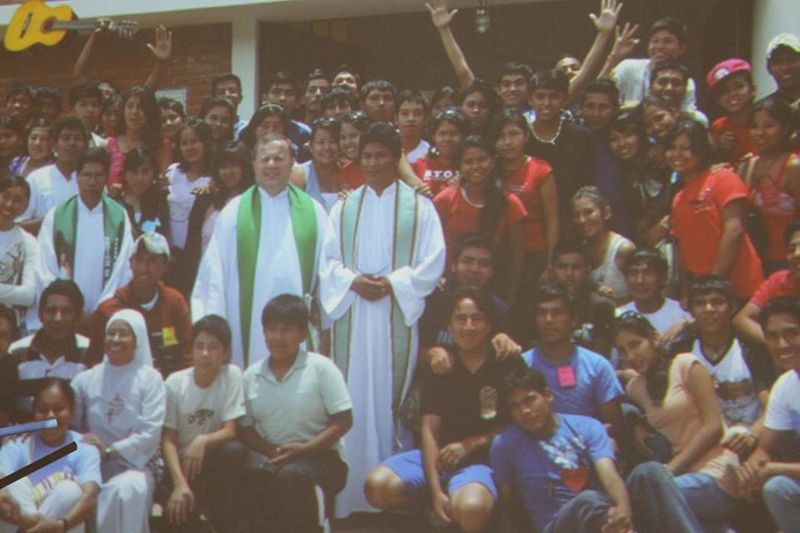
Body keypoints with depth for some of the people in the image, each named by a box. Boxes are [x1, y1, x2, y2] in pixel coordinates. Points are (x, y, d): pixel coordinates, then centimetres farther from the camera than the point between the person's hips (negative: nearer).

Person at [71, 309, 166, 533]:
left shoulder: (150, 379, 1)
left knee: (126, 489, -36)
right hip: (92, 465, 2)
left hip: (133, 464, -2)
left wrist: (110, 451, -16)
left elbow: (150, 433, -7)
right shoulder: (85, 379, 10)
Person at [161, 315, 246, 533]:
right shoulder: (174, 383, -7)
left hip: (213, 462, 1)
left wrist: (203, 441, -33)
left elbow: (230, 431, -11)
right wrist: (180, 483, -27)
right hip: (181, 462, -1)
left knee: (235, 450, -32)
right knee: (180, 502, -32)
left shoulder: (232, 375, -8)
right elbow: (168, 440, -10)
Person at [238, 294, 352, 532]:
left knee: (293, 476, -36)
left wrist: (304, 449, -18)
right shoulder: (251, 376, 6)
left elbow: (343, 421, -6)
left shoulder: (321, 367, -3)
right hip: (272, 458, 3)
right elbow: (245, 428, 8)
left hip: (319, 457, -2)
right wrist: (272, 450, -12)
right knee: (249, 480, -31)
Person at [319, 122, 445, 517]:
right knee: (352, 399, 1)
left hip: (396, 316, -2)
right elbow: (327, 260, 8)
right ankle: (350, 491, 6)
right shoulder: (344, 208, 13)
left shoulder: (419, 207, 4)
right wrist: (352, 281, -11)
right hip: (351, 317, 2)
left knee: (391, 396, -1)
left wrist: (391, 283, -14)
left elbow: (432, 263, -2)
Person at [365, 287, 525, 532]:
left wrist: (470, 444, -8)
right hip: (439, 457, 4)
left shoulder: (507, 364, -1)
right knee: (377, 485, -22)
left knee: (471, 509, -37)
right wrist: (436, 492, -16)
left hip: (483, 459, -4)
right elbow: (429, 431, -2)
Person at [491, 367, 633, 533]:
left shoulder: (586, 427, 5)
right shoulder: (504, 444, 6)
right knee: (588, 501, -38)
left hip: (603, 517, 3)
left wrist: (623, 507, -34)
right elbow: (506, 507, 9)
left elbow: (609, 476, -12)